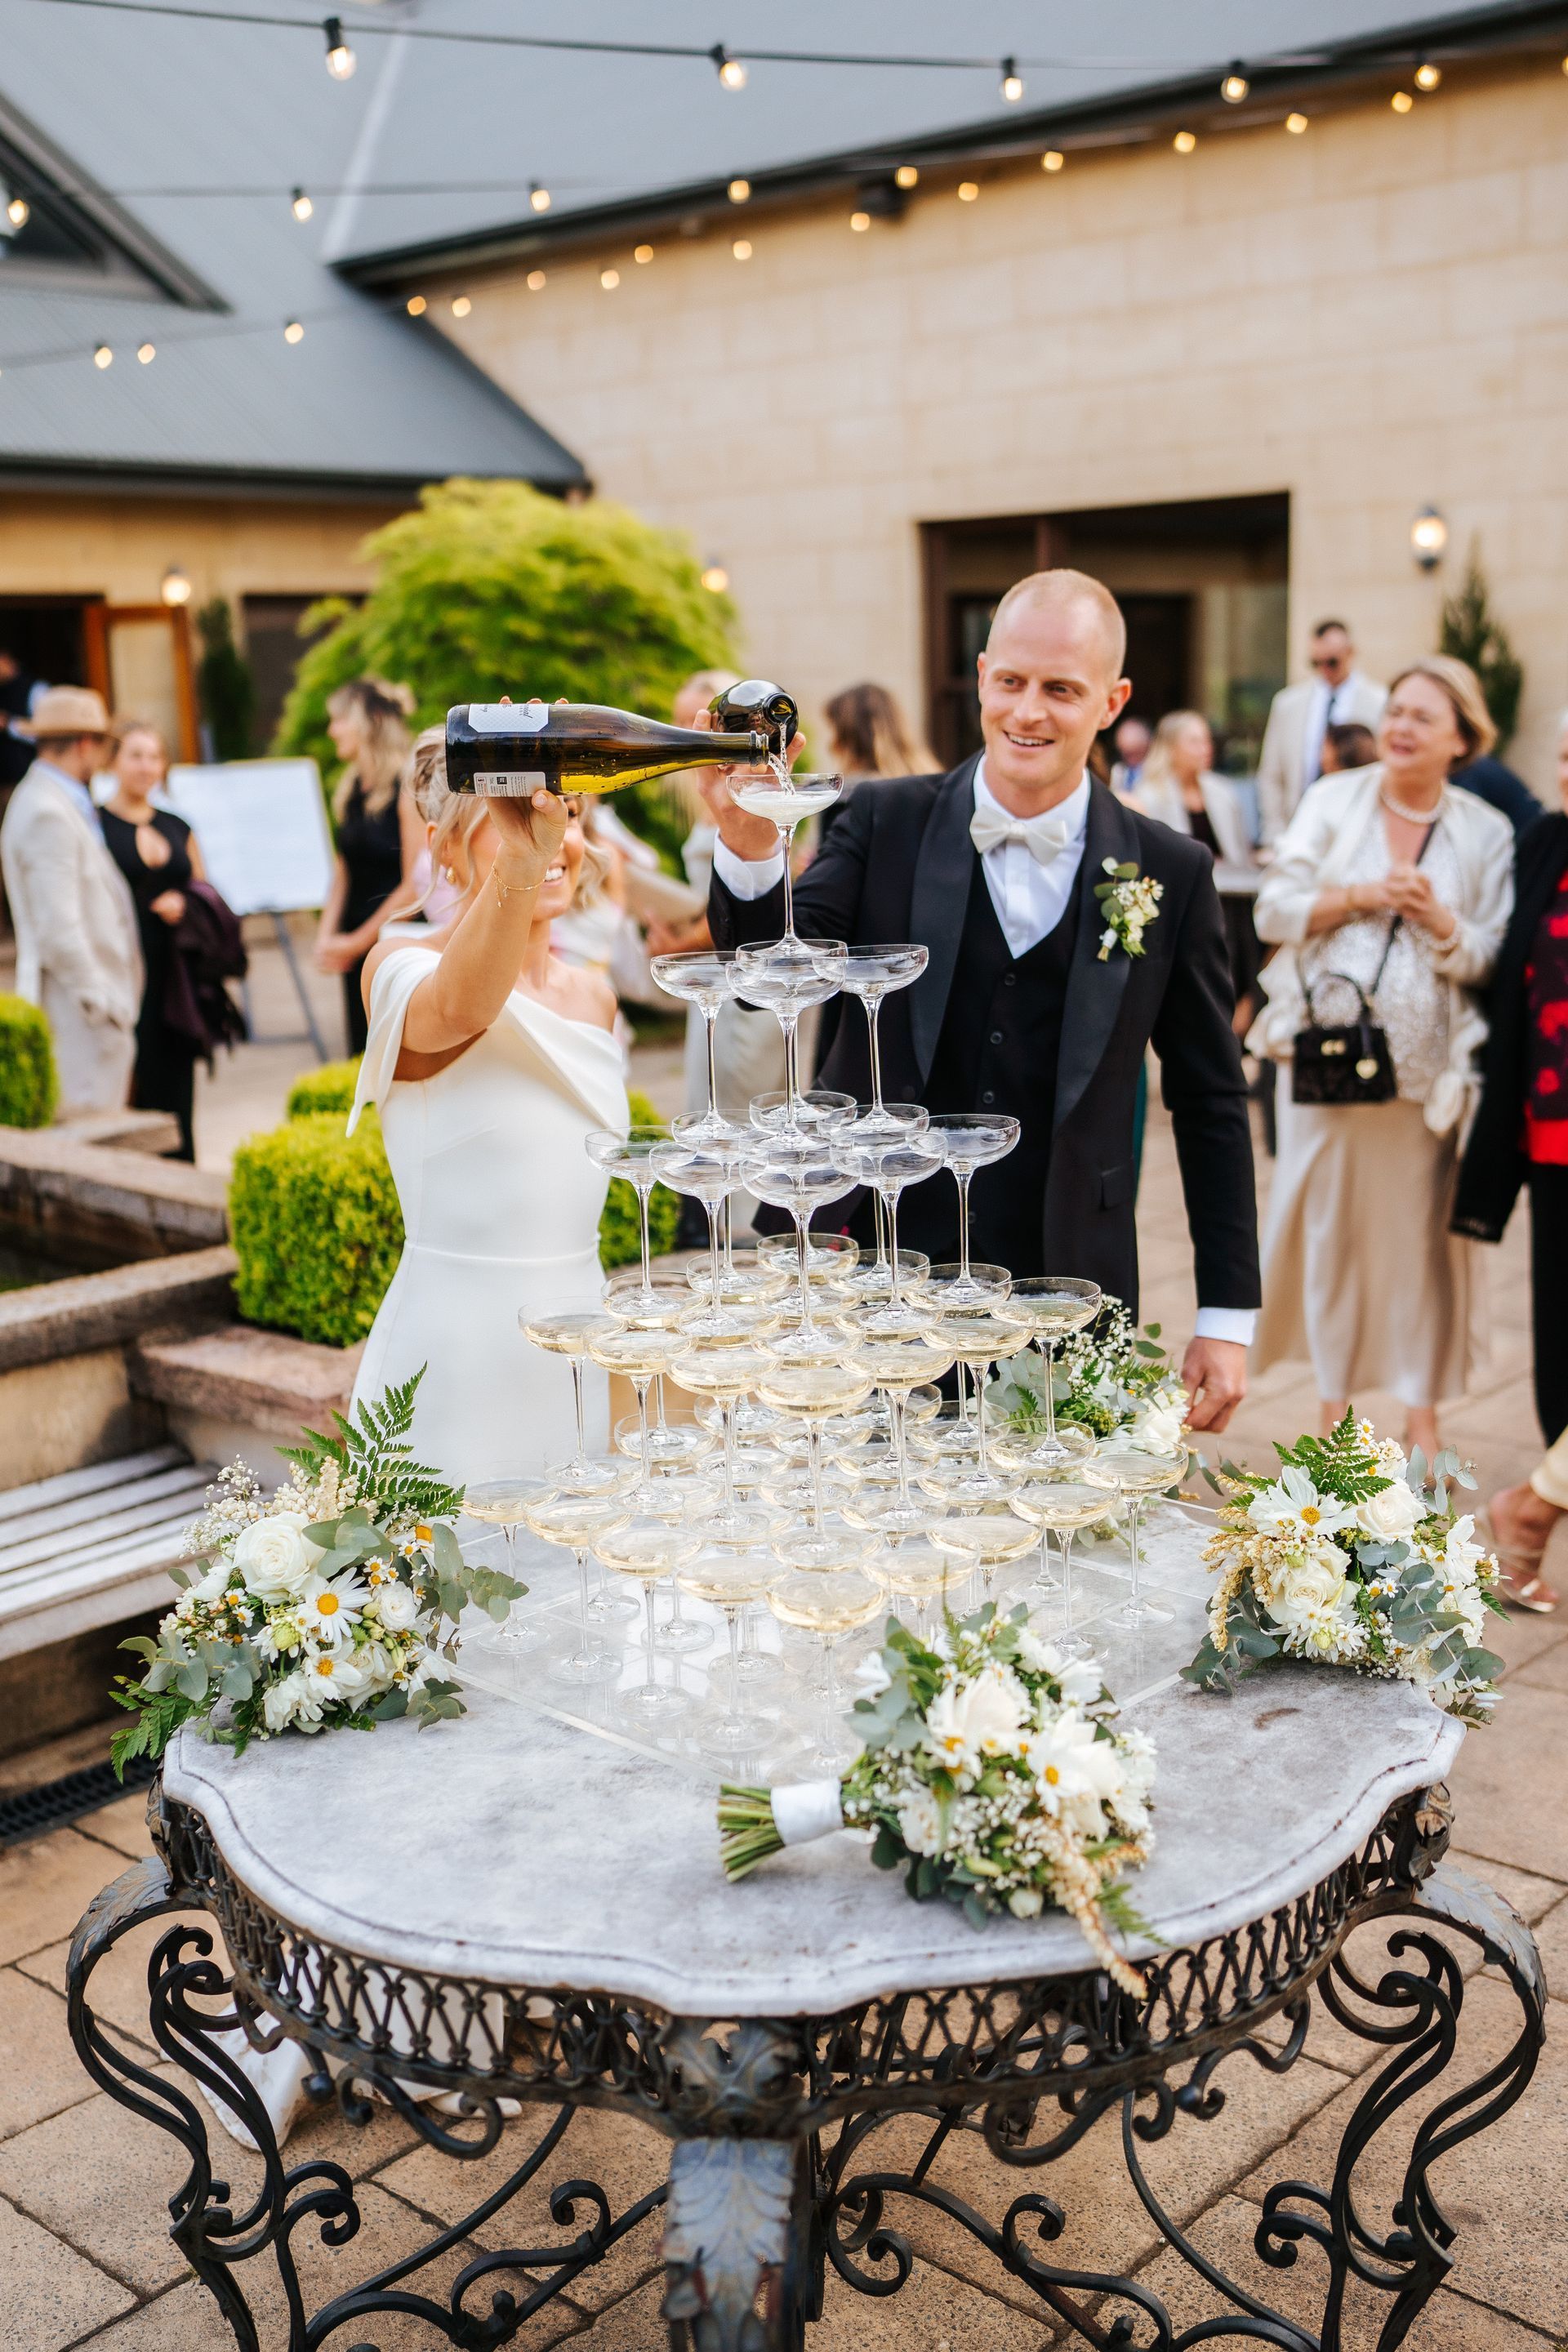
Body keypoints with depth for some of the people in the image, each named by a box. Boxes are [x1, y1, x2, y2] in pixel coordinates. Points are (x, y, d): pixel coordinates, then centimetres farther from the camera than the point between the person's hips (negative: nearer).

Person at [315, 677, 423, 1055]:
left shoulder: (407, 789, -12)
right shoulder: (350, 790, 10)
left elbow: (414, 885, -15)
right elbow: (343, 872, 15)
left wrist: (357, 942, -9)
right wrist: (326, 936, 1)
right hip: (354, 950, 7)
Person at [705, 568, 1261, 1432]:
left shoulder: (1170, 874, 1)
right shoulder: (884, 825, 1)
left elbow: (1210, 1105, 5)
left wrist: (1226, 1318, 4)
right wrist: (748, 842, -28)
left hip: (1064, 1302, 0)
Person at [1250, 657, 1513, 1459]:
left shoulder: (1486, 834, 5)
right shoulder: (1333, 801, 5)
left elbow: (1493, 960, 3)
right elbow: (1274, 911, -1)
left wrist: (1438, 919, -15)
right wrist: (1360, 896, -14)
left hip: (1427, 1064, 0)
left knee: (1423, 1227, 2)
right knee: (1329, 1220, 5)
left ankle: (1421, 1407, 17)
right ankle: (1334, 1397, 20)